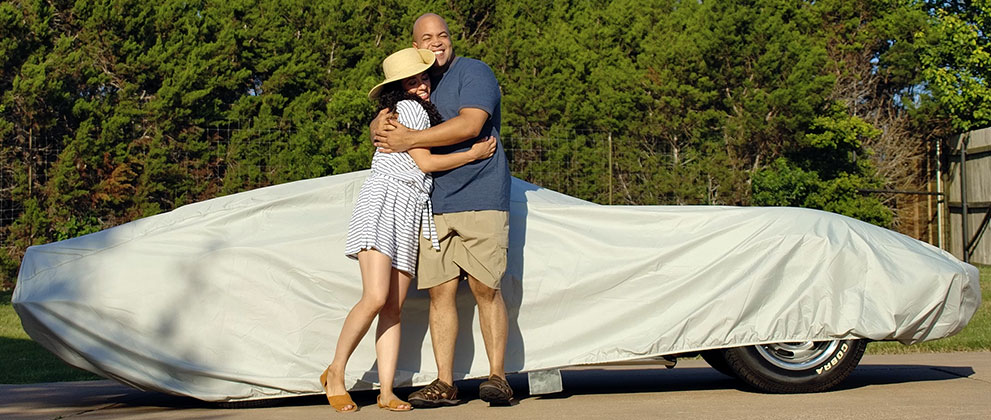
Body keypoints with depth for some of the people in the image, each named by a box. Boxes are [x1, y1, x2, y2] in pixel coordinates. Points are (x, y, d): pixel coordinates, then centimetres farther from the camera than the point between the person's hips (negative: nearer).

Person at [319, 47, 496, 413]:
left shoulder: (423, 112, 25)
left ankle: (386, 391, -5)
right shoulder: (408, 108, -2)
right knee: (375, 298, -19)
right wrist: (475, 154, 2)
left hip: (410, 217, 9)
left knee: (394, 307, -1)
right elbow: (424, 162, -6)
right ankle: (335, 373, -5)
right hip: (383, 205, -9)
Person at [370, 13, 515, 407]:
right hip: (435, 206, 6)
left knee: (484, 287, -9)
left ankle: (497, 376, -3)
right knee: (440, 290, 0)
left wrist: (411, 139, -17)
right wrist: (382, 123, -7)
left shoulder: (474, 72, -2)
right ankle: (444, 384, 2)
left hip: (480, 200, -6)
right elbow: (380, 128, 19)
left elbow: (470, 125, -17)